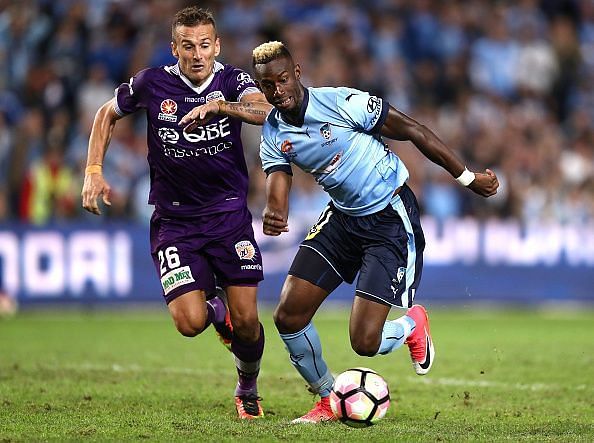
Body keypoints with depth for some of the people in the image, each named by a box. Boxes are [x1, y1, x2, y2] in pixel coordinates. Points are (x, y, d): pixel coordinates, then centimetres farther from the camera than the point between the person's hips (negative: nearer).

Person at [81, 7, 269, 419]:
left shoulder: (231, 80, -7)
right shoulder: (152, 83, -6)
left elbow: (263, 108, -29)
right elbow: (107, 114, 12)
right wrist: (94, 171, 1)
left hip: (230, 214, 0)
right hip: (174, 221, 0)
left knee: (247, 321, -4)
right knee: (190, 322, -16)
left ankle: (248, 389, 27)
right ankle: (213, 306, 23)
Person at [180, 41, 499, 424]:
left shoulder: (343, 103, -21)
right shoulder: (273, 136, -3)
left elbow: (413, 131, -13)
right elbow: (277, 194, -10)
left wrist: (468, 178, -7)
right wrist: (273, 216, -37)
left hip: (392, 217, -6)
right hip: (343, 217, 6)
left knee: (365, 342, -14)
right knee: (288, 318, -4)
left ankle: (412, 325, 23)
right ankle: (328, 401, 20)